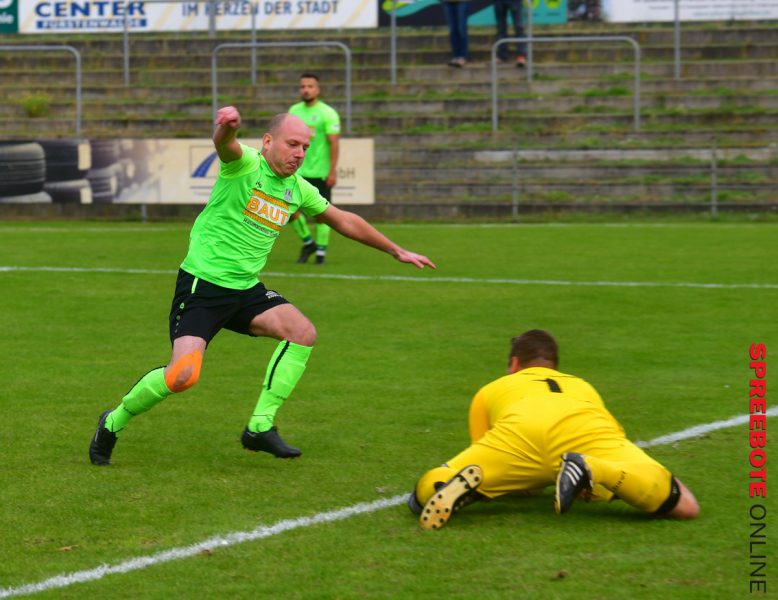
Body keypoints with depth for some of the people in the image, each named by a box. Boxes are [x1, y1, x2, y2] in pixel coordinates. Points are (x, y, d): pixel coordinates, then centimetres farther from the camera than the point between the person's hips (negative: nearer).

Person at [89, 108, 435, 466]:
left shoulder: (298, 190, 8)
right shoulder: (246, 165, -11)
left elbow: (344, 221, 22)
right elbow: (225, 144, -36)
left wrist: (397, 252, 28)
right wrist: (229, 125, -61)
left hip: (246, 289, 7)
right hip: (201, 284, -7)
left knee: (302, 331, -15)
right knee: (183, 376, -21)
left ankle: (260, 427, -6)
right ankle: (113, 423, 5)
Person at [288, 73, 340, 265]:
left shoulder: (327, 113, -5)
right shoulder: (294, 111, 10)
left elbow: (334, 143, -8)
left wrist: (333, 171, -13)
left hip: (320, 172, -4)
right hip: (297, 171, 4)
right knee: (290, 209, -4)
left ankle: (321, 252, 10)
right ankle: (307, 243, 18)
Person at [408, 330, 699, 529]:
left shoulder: (489, 391, 41)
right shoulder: (582, 387, 46)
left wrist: (522, 484, 61)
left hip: (518, 432, 0)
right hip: (588, 429, 0)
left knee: (425, 495, 9)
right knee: (685, 506, -5)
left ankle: (466, 482, -28)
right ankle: (590, 470, -31)